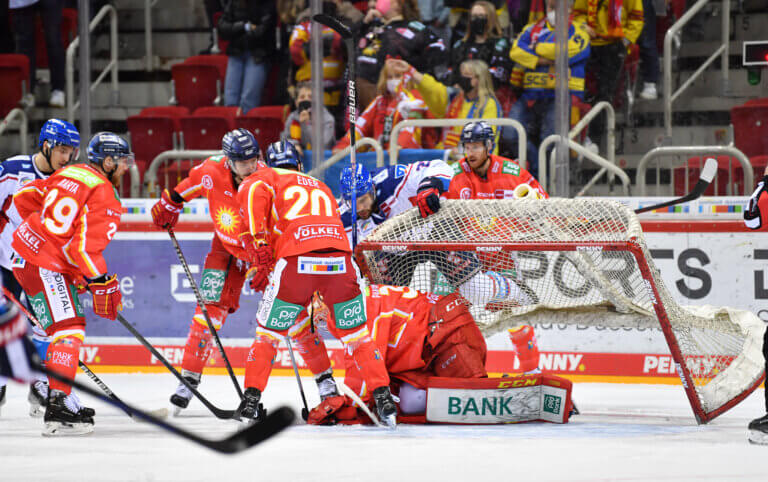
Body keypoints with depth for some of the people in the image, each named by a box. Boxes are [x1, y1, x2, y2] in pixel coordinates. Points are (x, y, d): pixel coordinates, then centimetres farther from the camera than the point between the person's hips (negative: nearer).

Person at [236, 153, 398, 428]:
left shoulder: (266, 177, 20)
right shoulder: (320, 187, 36)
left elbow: (254, 192, -3)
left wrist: (259, 245, -6)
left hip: (297, 261, -3)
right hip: (339, 259, 3)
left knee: (269, 331, 16)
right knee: (355, 333, 19)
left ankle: (251, 398, 12)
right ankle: (383, 397, 9)